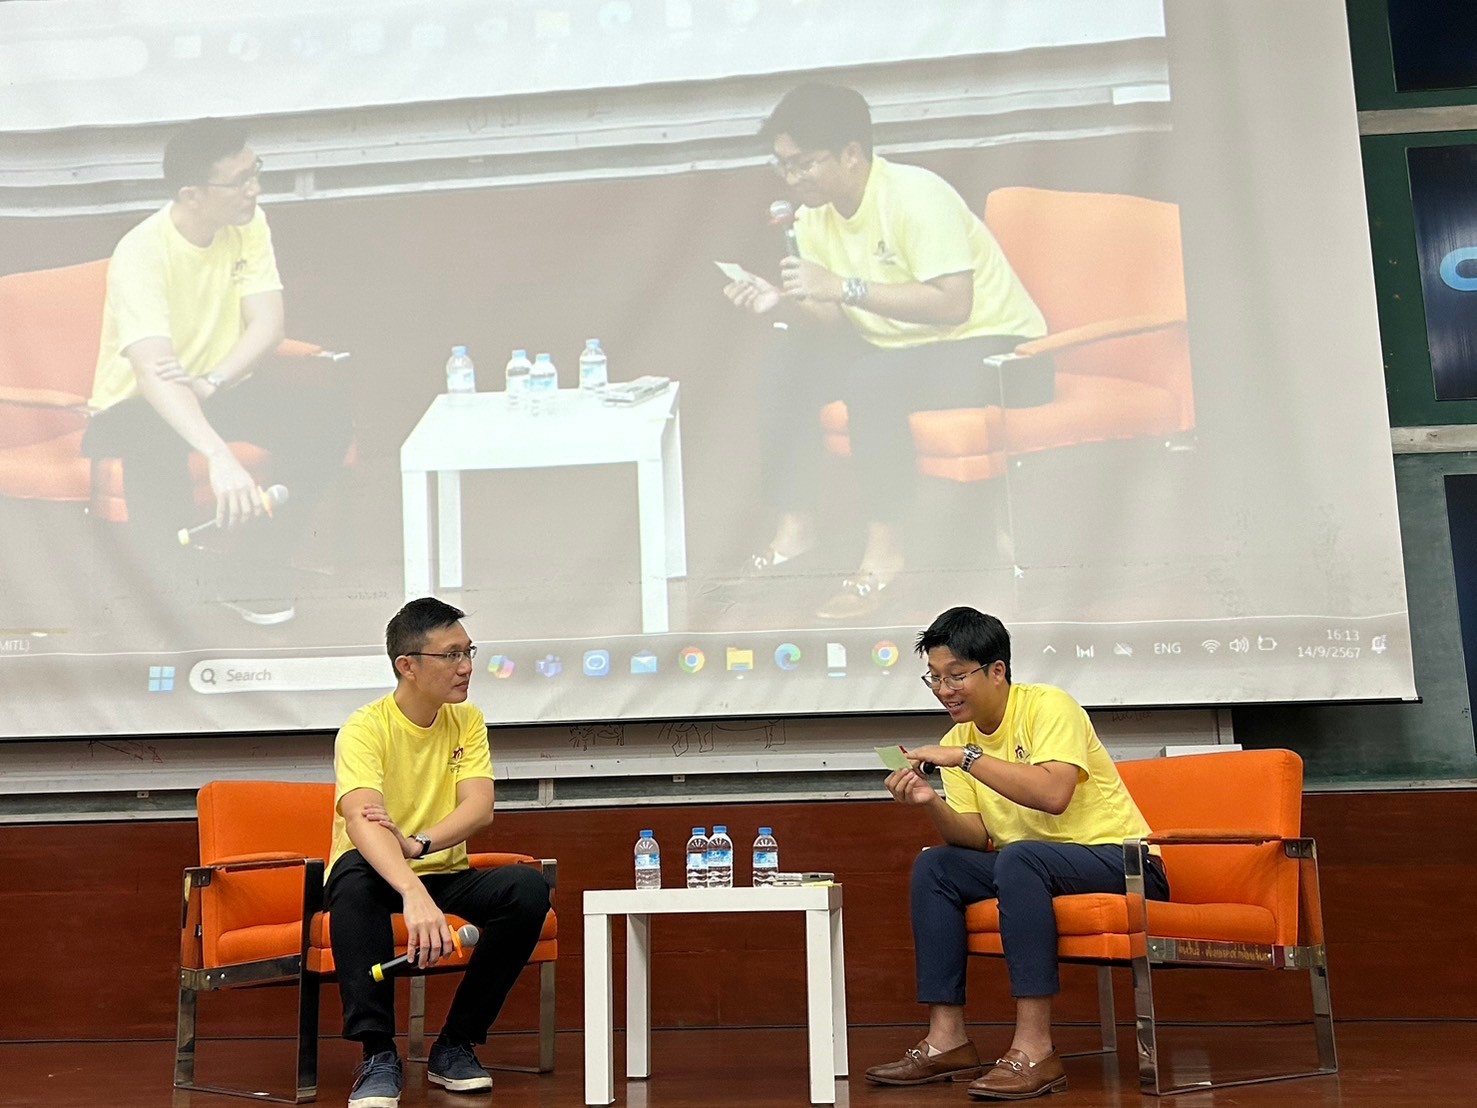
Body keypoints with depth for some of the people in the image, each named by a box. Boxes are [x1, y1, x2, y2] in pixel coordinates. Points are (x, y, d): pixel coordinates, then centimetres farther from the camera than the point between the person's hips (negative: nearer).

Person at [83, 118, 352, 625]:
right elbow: (154, 373, -39)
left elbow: (267, 324, -16)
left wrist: (210, 382, -36)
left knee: (322, 411, -22)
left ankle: (255, 566, -8)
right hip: (136, 402, -5)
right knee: (156, 437, -40)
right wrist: (220, 458, -54)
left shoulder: (249, 224, -9)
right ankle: (176, 581, -17)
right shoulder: (140, 253, -26)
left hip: (222, 388, 5)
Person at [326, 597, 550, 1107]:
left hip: (445, 875, 4)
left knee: (529, 887, -23)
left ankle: (455, 1046, -9)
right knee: (355, 875, -37)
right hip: (378, 876, -3)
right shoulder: (364, 729, -17)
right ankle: (378, 1055, -27)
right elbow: (362, 819, -35)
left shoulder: (467, 721, -2)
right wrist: (413, 893, -53)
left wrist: (419, 844, -39)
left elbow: (480, 808, -17)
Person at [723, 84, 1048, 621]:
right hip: (900, 350, 8)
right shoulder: (814, 217, 1)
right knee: (787, 368, -7)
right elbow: (835, 322, 3)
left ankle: (884, 547, -23)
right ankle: (795, 524, -2)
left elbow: (953, 304, -32)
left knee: (872, 380, -33)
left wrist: (845, 287, -33)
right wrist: (782, 306, -18)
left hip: (994, 348, -8)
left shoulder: (914, 195, -21)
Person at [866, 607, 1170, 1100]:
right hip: (1033, 866, 7)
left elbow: (1054, 794, -31)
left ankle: (1034, 1050, -32)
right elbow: (977, 837, 0)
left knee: (1019, 858, -34)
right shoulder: (957, 740, 6)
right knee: (933, 866, -9)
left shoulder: (1049, 706, -14)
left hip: (1121, 860, -7)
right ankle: (947, 1039, -10)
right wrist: (930, 804, -19)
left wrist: (967, 758, -29)